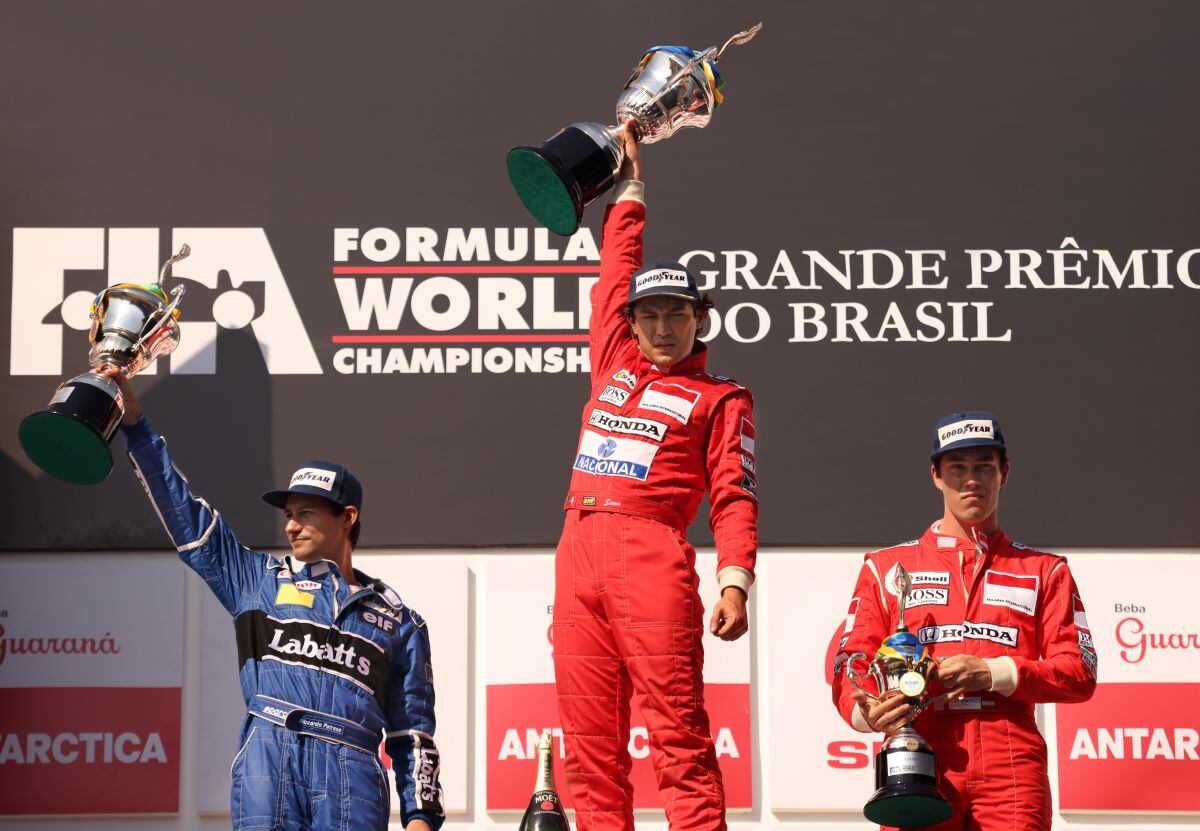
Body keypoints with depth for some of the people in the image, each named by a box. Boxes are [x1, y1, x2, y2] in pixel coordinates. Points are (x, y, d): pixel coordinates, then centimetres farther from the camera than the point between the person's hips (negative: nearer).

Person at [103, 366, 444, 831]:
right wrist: (136, 426, 12)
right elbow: (186, 519, 18)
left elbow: (412, 731, 15)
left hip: (351, 776, 0)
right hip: (267, 763, 0)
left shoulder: (399, 621, 19)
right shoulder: (259, 579, 21)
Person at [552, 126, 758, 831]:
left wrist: (735, 582, -13)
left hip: (652, 557, -5)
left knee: (678, 733, -12)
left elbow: (735, 496, 0)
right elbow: (617, 272, 33)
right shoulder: (613, 365, 22)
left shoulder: (719, 399, 9)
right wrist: (631, 185, 37)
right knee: (591, 742, 1)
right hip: (579, 552, 5)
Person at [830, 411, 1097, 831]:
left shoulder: (1044, 571, 18)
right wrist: (866, 712, -13)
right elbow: (849, 665, 9)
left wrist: (994, 673, -7)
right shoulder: (886, 566, 17)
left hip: (1012, 771, 0)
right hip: (917, 763, 0)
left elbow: (1079, 673, 8)